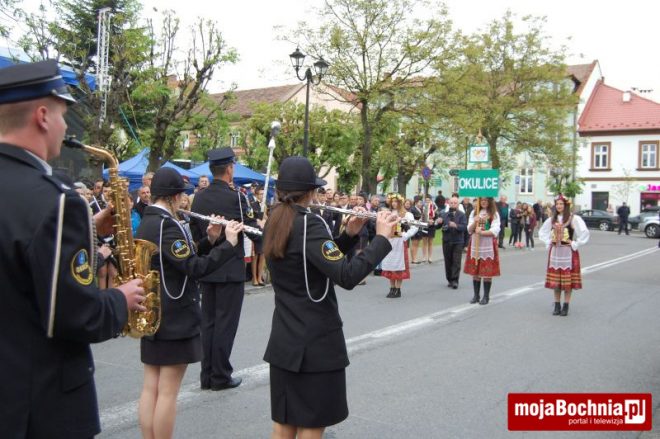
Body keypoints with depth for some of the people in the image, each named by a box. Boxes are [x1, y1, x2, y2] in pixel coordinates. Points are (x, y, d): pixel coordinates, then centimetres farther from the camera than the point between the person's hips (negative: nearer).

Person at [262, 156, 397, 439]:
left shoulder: (275, 223, 7)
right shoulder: (308, 224, -19)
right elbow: (346, 275, -28)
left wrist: (349, 234, 3)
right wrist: (382, 238, -20)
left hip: (284, 338, 8)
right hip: (316, 341, -8)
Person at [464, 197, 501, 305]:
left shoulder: (494, 214, 0)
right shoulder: (474, 213, 10)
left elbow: (495, 231, -10)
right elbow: (469, 230, 4)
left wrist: (481, 232, -20)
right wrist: (475, 222, -14)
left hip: (488, 247, -3)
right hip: (475, 246, 3)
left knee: (487, 272, 0)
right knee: (475, 272, 7)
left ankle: (486, 296, 10)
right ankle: (476, 295, 18)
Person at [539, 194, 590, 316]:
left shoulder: (574, 218, -7)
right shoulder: (551, 219, 9)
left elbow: (585, 233, -14)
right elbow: (542, 232, 22)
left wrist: (575, 244, -11)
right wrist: (548, 243, 11)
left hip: (568, 252, -4)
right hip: (555, 252, 5)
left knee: (568, 280, -1)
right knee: (555, 280, 6)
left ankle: (566, 306, 7)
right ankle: (557, 306, 15)